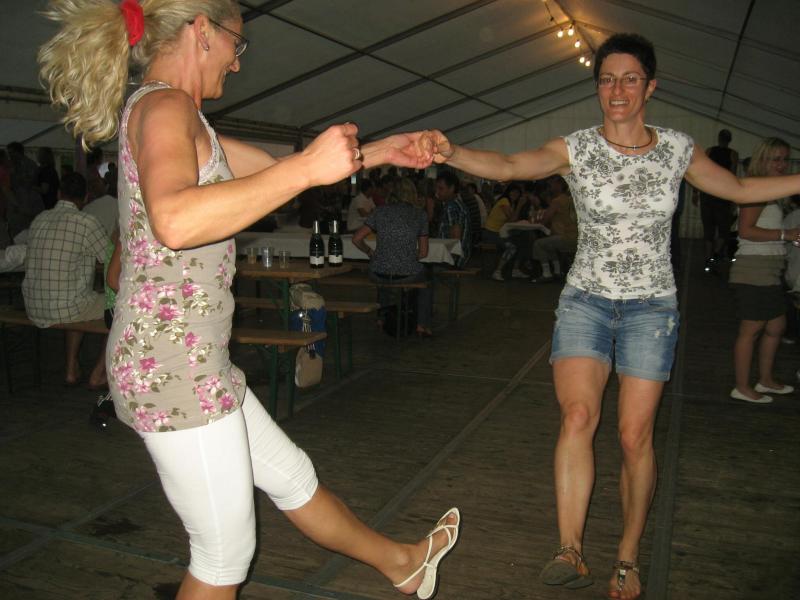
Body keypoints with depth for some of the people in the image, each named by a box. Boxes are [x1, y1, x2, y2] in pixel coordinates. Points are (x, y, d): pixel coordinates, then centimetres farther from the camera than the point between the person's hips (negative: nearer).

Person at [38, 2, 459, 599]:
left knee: (292, 477, 24)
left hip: (196, 364, 10)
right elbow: (175, 221, -35)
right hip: (176, 367, -10)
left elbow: (277, 168, 24)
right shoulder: (164, 104, -15)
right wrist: (307, 167, -29)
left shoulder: (182, 121, 16)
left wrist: (378, 152, 29)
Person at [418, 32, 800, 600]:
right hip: (586, 299, -1)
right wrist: (450, 152, -41)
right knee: (578, 416, -19)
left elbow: (740, 188, 18)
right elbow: (509, 165, -23)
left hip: (652, 306, 1)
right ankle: (571, 553, -11)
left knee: (635, 435, 0)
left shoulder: (677, 149, 3)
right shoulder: (576, 149, -5)